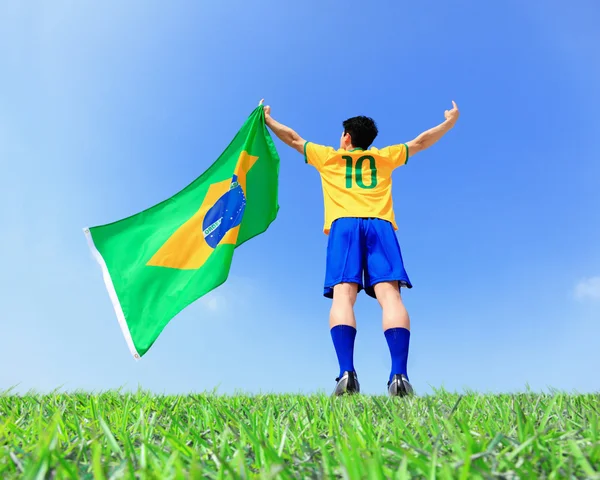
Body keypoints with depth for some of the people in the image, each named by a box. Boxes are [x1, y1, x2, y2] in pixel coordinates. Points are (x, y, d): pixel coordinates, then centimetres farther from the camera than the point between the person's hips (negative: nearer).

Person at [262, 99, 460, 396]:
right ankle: (399, 375, -31)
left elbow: (292, 138, 38)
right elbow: (421, 141, 41)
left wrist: (267, 119, 55)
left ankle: (347, 373, -33)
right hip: (380, 226, 1)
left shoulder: (327, 157, 28)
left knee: (343, 295, -15)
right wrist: (450, 122, 57)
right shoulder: (384, 157, 30)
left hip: (344, 226, -1)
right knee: (389, 295, -15)